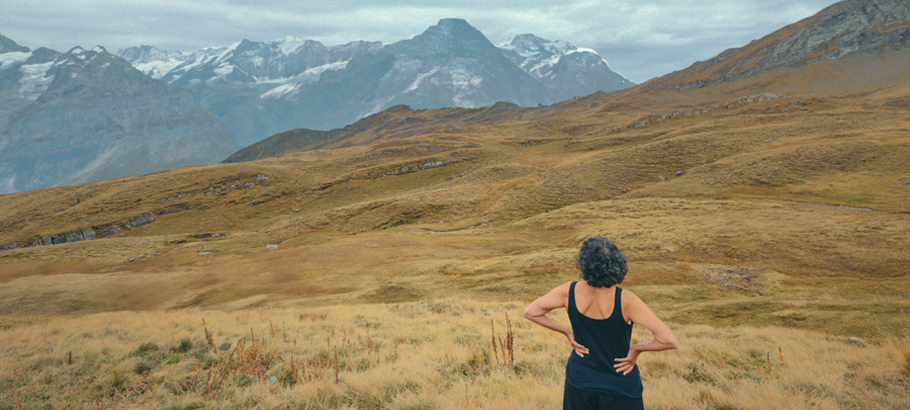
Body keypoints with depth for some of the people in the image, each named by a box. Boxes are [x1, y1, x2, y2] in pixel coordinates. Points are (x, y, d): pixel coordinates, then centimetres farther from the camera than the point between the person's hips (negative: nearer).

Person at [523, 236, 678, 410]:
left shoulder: (569, 291, -19)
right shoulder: (625, 301, -28)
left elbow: (529, 312, -7)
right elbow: (670, 340, -29)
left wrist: (567, 332, -2)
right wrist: (637, 349, -12)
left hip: (580, 381, 3)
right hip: (620, 387, -2)